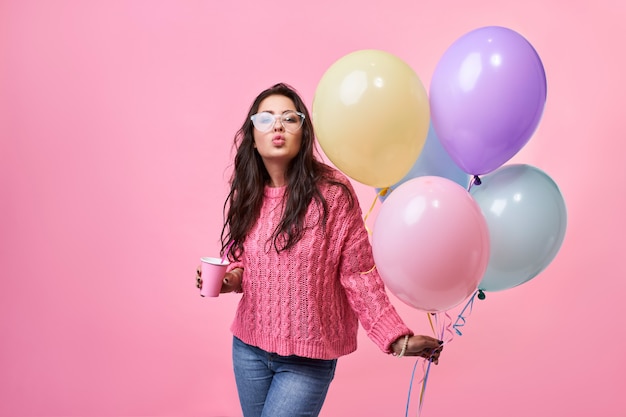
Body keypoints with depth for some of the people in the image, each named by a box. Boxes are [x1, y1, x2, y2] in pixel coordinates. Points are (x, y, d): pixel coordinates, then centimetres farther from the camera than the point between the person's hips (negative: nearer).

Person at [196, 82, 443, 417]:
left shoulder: (331, 190, -16)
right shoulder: (244, 191, -1)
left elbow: (358, 273, -12)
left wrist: (397, 338, -18)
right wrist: (229, 278, -9)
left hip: (307, 359, -5)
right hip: (248, 346, 5)